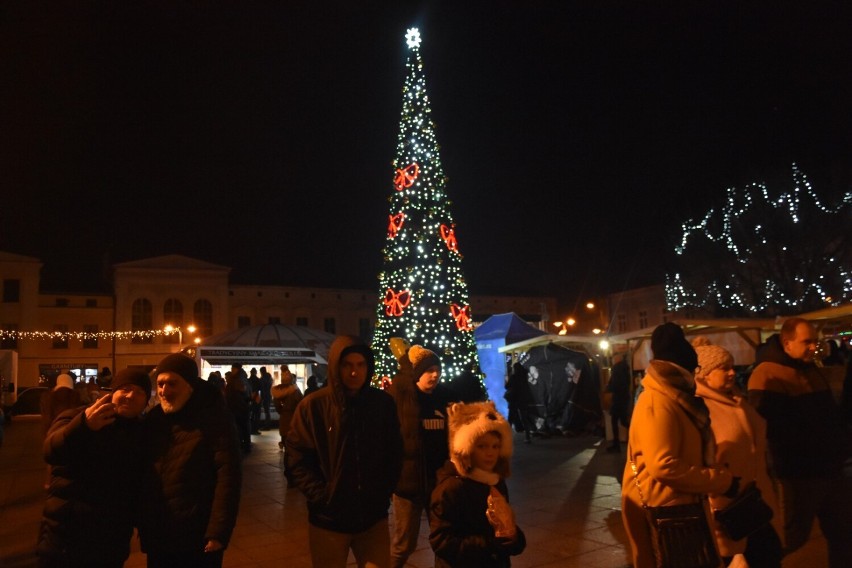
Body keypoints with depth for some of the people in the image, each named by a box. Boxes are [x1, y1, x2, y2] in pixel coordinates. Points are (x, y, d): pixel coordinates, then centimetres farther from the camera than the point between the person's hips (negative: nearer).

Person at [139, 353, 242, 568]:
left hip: (199, 540, -5)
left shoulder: (213, 419, -11)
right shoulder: (153, 419, 6)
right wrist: (143, 526, 8)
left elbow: (228, 476, -16)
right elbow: (143, 476, 11)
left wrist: (218, 532, -20)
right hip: (157, 538, 5)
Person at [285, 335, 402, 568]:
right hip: (328, 521, -1)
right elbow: (298, 459, -6)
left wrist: (384, 492, 0)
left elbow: (394, 453, 8)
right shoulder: (313, 406, -7)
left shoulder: (383, 403, 1)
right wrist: (321, 497, -13)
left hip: (374, 518, 2)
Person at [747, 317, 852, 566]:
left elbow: (830, 412, 21)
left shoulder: (812, 369, 13)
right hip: (800, 472, -8)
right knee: (793, 536, 3)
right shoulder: (767, 375, -16)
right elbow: (772, 426, -23)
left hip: (829, 467, 8)